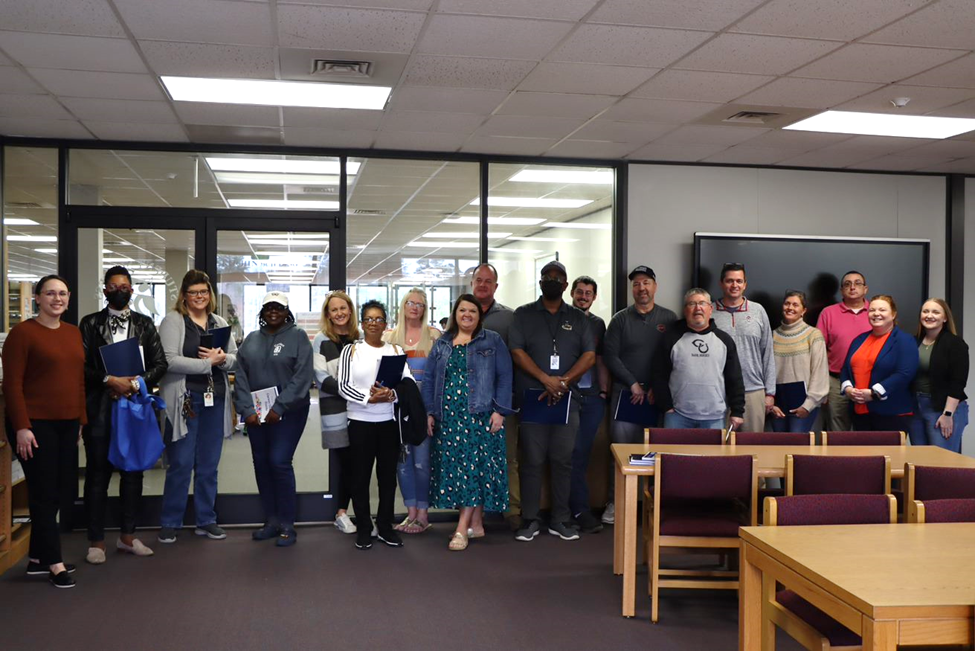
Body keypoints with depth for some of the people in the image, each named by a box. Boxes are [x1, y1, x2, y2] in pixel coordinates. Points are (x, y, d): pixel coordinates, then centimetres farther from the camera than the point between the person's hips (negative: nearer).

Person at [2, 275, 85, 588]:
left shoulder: (74, 333, 11)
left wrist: (80, 420, 13)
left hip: (67, 424, 6)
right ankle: (54, 562, 9)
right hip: (35, 424, -6)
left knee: (56, 490, 11)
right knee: (43, 492, 1)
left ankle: (37, 558, 23)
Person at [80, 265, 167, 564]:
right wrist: (109, 380, -14)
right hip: (99, 407, -2)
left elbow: (160, 363, 5)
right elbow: (81, 365, -3)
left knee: (133, 472, 8)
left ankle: (127, 536, 19)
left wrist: (134, 384, -8)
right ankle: (96, 541, 10)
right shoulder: (90, 323, 5)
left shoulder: (144, 324, 10)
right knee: (98, 473, 1)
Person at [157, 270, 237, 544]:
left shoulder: (219, 323, 14)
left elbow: (235, 359, 12)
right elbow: (169, 360, -15)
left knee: (209, 465, 11)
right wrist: (207, 363, -16)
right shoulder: (173, 321, -2)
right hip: (184, 400, -5)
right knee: (181, 464, -1)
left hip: (215, 401, 5)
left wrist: (223, 359, -11)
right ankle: (170, 523, 11)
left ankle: (206, 521, 20)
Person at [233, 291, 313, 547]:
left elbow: (303, 376, -10)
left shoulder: (297, 336, -1)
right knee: (262, 464, 7)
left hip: (288, 412, -5)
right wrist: (246, 410, -6)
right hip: (255, 414, 5)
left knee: (279, 462, -10)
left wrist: (279, 408, -15)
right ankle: (271, 521, 19)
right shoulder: (251, 340, 12)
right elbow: (240, 377, 7)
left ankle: (287, 525, 1)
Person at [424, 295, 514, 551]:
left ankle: (462, 528, -7)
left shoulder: (493, 341, 6)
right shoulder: (441, 344, 15)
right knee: (452, 468, 3)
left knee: (475, 467, -9)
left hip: (480, 415, -4)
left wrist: (499, 411, -9)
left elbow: (504, 377, 0)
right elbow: (429, 380, 15)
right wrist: (429, 413, 6)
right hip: (448, 418, 4)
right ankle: (476, 525, 13)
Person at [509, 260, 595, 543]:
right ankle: (530, 520, 8)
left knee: (563, 460, 4)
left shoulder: (578, 318, 12)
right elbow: (517, 352, -4)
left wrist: (564, 382, -10)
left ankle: (560, 520, 13)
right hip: (532, 398, -2)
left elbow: (589, 355, 4)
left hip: (566, 399, 2)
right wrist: (546, 380, -14)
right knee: (532, 460, 0)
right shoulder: (524, 314, 7)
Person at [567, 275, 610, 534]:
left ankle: (569, 507, 14)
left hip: (592, 397, 4)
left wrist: (604, 391, 9)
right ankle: (581, 511, -3)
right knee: (574, 453, -6)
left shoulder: (598, 324, 16)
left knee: (582, 455, 5)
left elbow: (600, 361, 18)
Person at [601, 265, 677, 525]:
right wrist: (633, 384, -7)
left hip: (659, 395, 0)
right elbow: (610, 355, 0)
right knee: (621, 446, -1)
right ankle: (615, 501, 5)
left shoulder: (669, 318, 6)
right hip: (625, 392, 0)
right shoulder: (620, 319, 7)